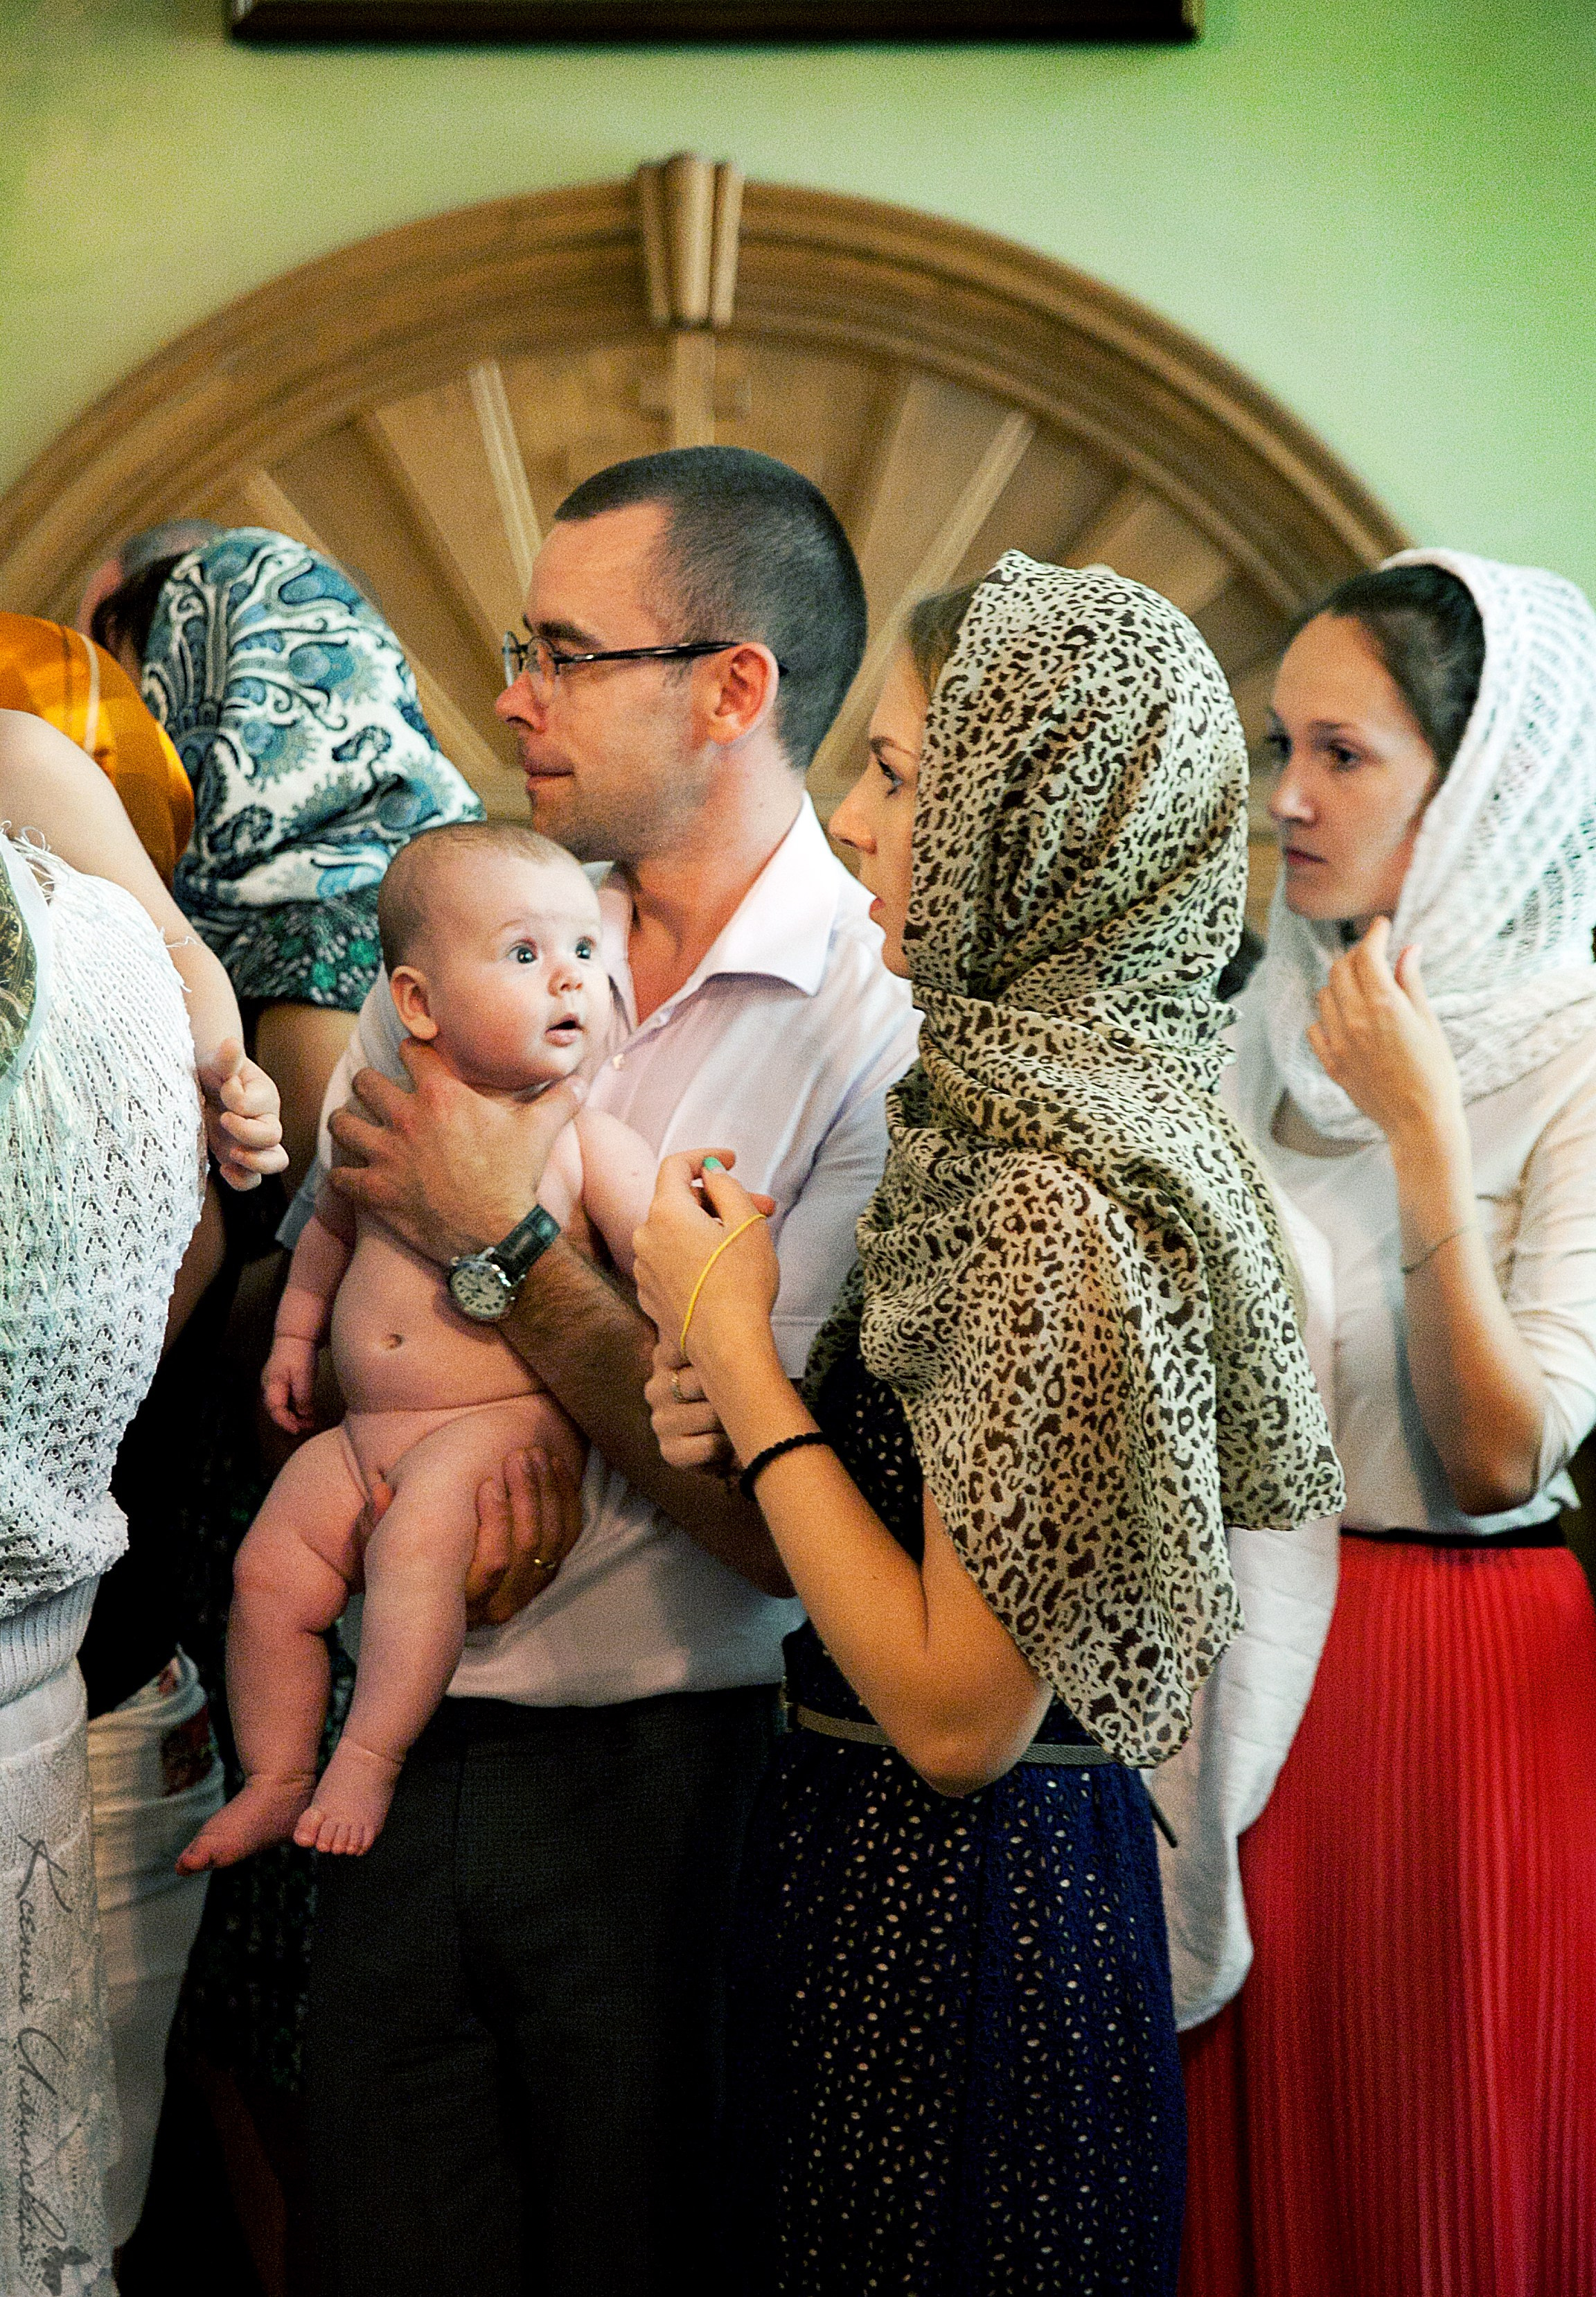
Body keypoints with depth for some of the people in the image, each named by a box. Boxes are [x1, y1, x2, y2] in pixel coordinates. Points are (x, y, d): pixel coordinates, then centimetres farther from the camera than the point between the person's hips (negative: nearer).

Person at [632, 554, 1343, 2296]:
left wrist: (736, 1343, -18)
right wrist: (734, 1400, -6)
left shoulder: (1063, 1205, -25)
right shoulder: (1009, 1111, 3)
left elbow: (961, 1712, -24)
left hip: (960, 1919, -9)